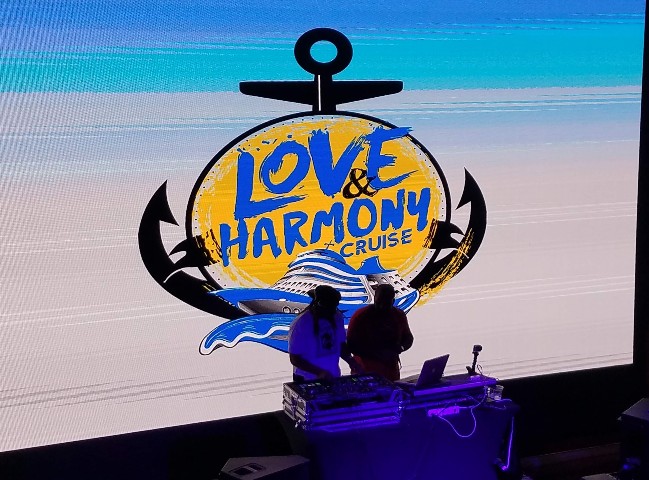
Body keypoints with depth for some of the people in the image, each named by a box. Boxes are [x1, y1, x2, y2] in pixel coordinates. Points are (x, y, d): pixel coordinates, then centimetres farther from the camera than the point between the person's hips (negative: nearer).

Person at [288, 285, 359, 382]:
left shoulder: (337, 318, -2)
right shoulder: (300, 324, -19)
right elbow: (294, 358, -17)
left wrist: (350, 360, -8)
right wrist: (319, 372, -26)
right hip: (307, 381, -5)